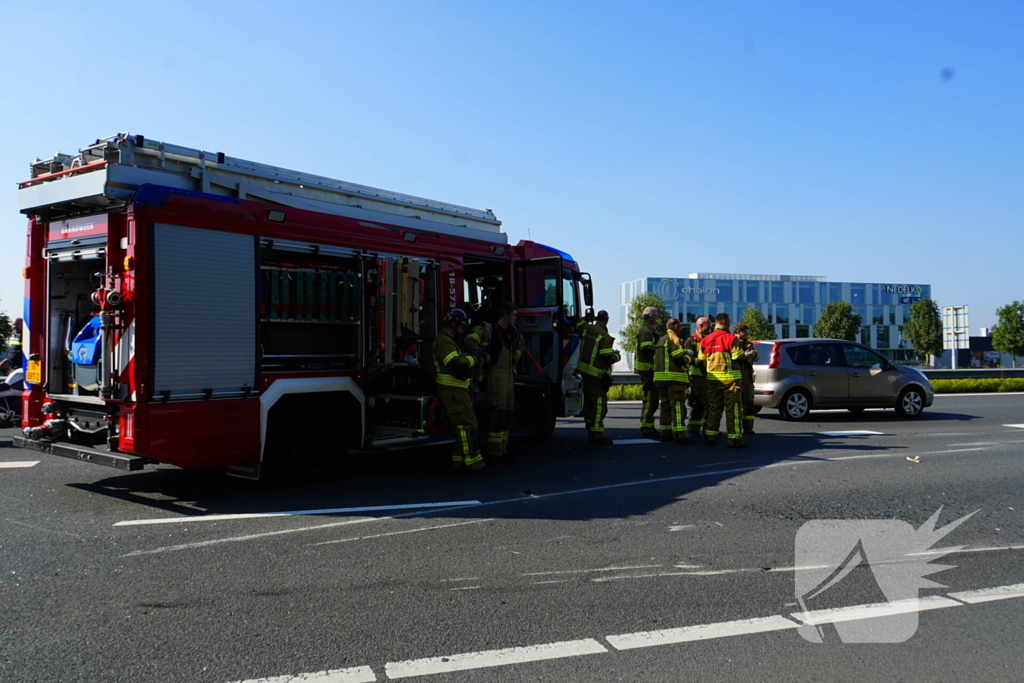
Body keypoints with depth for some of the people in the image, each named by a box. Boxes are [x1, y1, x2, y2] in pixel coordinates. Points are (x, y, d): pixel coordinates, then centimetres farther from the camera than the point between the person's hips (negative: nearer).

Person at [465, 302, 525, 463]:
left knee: (507, 414, 9)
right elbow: (470, 341, -23)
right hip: (495, 376, -8)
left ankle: (502, 450, 17)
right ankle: (493, 452, -9)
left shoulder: (513, 331, 13)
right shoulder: (489, 331, -12)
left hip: (509, 376, 8)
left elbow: (520, 345, 34)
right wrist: (484, 357, -16)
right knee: (498, 413, -12)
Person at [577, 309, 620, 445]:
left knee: (589, 402, 16)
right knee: (599, 404, -6)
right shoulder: (605, 336, -19)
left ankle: (591, 433, 26)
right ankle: (597, 436, -7)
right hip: (597, 375, -8)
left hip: (585, 371, 9)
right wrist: (616, 355, -1)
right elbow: (608, 357, -20)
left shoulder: (586, 329, 3)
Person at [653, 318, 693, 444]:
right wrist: (689, 355, 3)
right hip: (674, 378, -9)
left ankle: (665, 433, 15)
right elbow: (680, 359, -18)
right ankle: (679, 435, -12)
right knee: (678, 405, -8)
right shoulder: (674, 339, -9)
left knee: (666, 405, 13)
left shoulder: (660, 341, 19)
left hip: (660, 377, 9)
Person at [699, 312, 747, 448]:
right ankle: (734, 439, -2)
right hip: (730, 379, -5)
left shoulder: (705, 340, 7)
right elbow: (738, 358, -12)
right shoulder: (731, 338, -10)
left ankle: (711, 437, 11)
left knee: (714, 408, 12)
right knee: (732, 409, -2)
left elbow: (701, 359, 8)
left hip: (712, 379, 5)